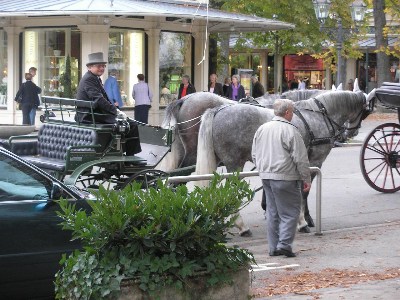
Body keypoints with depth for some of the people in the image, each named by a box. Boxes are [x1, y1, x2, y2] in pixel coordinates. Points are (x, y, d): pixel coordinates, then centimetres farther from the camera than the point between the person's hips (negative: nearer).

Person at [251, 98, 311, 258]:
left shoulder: (262, 129, 10)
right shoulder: (290, 131, -12)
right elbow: (301, 159, -12)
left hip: (266, 176, 7)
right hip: (285, 177, -7)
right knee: (290, 212, 1)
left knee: (272, 212, 13)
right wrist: (306, 179, -4)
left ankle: (274, 247, 14)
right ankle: (284, 244, -8)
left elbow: (254, 155, 18)